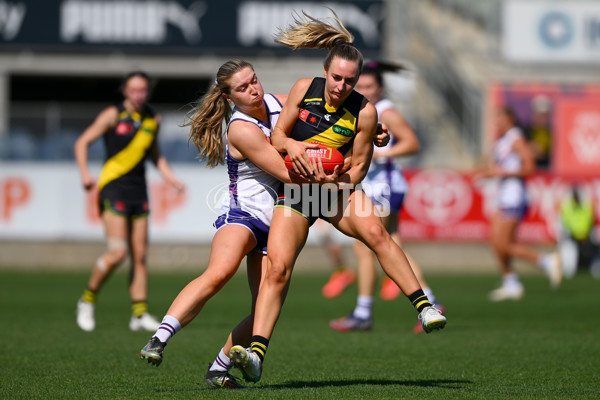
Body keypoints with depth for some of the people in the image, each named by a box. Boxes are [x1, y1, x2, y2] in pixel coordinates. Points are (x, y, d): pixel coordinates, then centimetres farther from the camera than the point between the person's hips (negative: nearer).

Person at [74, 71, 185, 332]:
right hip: (113, 187, -6)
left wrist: (171, 177, 9)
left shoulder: (153, 119, 11)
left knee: (140, 256, 2)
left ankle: (139, 314, 5)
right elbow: (82, 143, -3)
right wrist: (85, 174, -18)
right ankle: (87, 300, 4)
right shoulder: (113, 115, -5)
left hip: (138, 190, 6)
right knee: (117, 252, -14)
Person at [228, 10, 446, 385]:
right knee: (278, 268, -14)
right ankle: (256, 353, -16)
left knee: (375, 231, -29)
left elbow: (359, 164, -3)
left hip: (338, 188, -1)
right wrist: (292, 145, -21)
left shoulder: (364, 111, -12)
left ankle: (424, 306, -26)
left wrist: (338, 183, -22)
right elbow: (277, 135, 2)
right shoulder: (304, 89, -7)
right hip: (294, 190, 1)